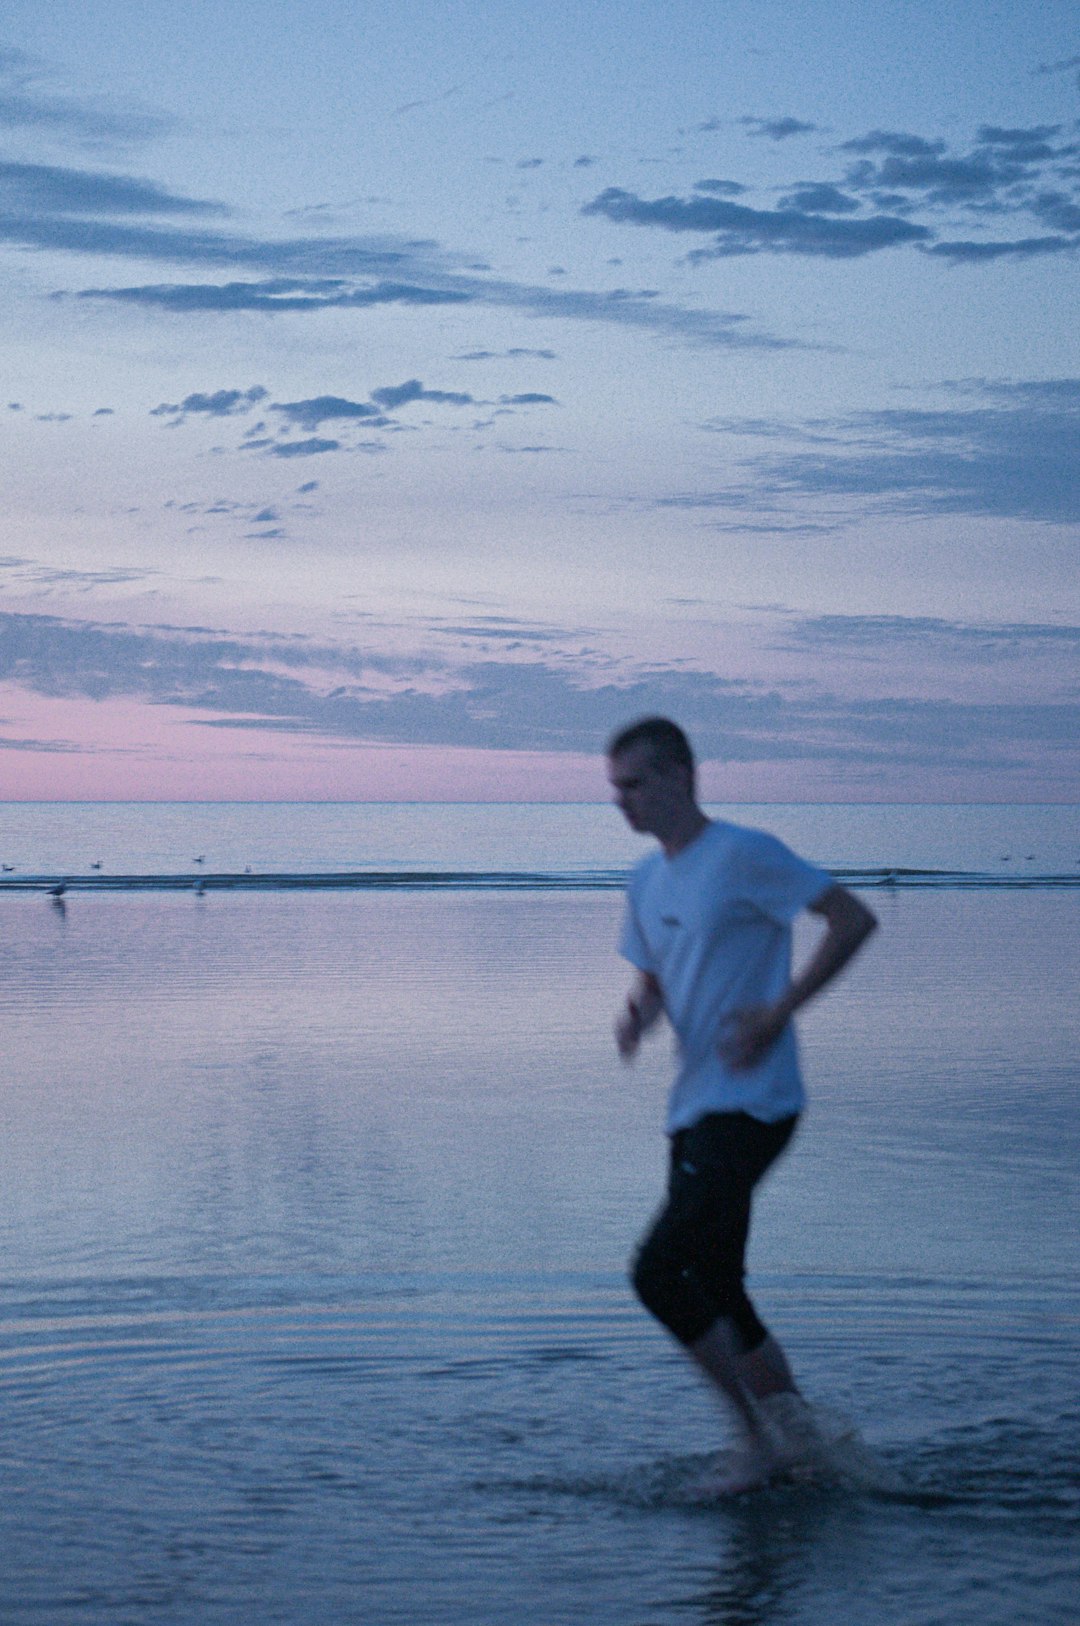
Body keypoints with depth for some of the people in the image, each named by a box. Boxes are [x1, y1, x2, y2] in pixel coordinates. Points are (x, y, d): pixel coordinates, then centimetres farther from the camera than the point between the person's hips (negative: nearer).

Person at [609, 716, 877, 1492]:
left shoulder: (744, 855, -11)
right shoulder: (648, 880, 14)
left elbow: (854, 918, -13)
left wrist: (779, 1012, -16)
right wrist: (637, 1014, 0)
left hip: (749, 1106, -9)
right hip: (695, 1109, 9)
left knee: (659, 1269, -16)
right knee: (716, 1292, 10)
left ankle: (760, 1427, -3)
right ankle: (783, 1438, 21)